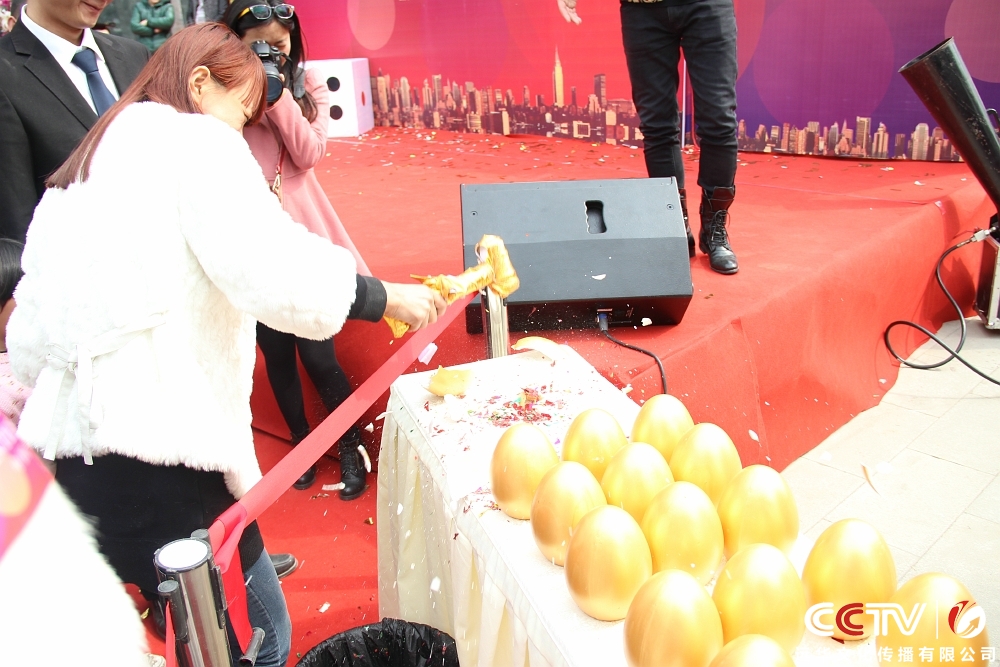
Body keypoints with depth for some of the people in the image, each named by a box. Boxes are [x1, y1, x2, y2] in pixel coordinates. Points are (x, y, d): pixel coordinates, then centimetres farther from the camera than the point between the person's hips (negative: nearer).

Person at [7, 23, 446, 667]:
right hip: (155, 457, -9)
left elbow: (27, 339, 19)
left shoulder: (75, 175, 23)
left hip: (66, 452, 9)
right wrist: (389, 299, -8)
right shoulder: (196, 140, -1)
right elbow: (269, 268, -18)